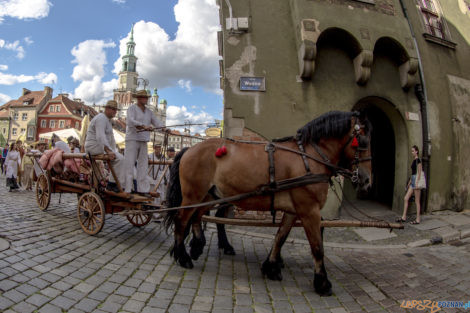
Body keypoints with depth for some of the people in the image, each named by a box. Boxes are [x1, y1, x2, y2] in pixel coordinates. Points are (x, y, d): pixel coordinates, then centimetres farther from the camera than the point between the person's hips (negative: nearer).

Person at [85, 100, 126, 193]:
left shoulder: (108, 120, 20)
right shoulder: (101, 118, -14)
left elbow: (110, 137, 24)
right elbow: (100, 137, -28)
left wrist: (114, 150, 15)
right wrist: (108, 151, -37)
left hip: (102, 147, 10)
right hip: (94, 146, -10)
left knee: (122, 158, 5)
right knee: (119, 159, -22)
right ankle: (111, 183, -18)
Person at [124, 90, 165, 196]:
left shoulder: (149, 112, 16)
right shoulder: (132, 108, -3)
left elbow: (157, 122, 10)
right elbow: (130, 121, -19)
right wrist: (143, 126, -33)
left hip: (143, 141, 6)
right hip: (132, 139, -6)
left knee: (143, 165, 6)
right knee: (129, 164, -6)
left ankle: (142, 189, 12)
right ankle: (126, 189, -3)